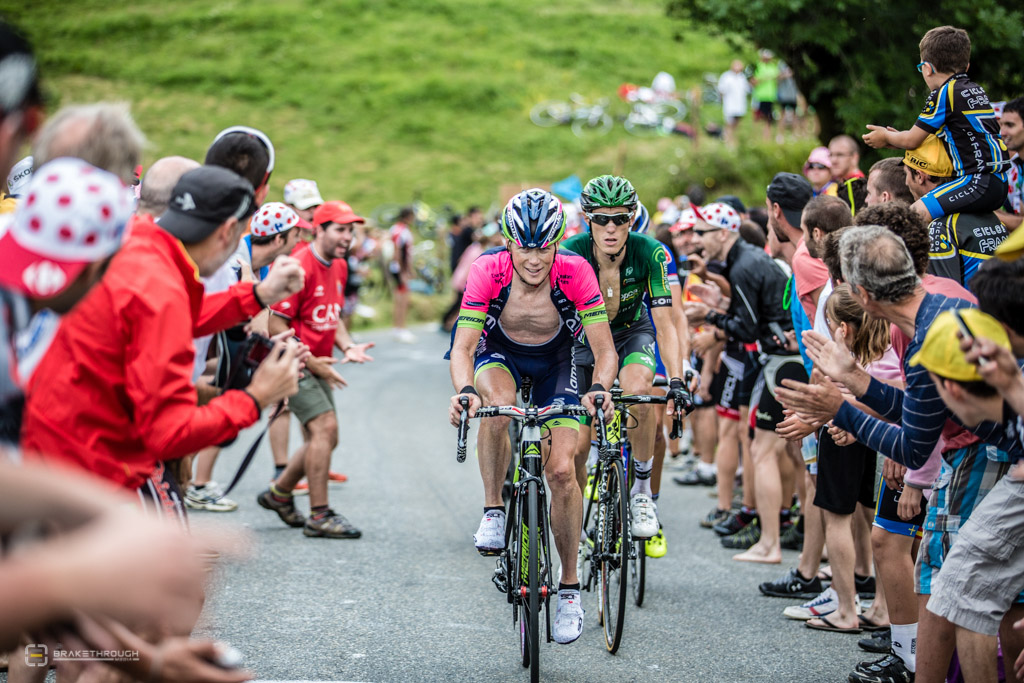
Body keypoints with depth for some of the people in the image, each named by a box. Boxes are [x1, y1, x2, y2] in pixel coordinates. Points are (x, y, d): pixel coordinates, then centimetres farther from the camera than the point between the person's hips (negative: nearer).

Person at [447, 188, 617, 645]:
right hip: (499, 353, 0)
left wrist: (600, 388, -49)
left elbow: (604, 351, -29)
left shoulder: (575, 272, -29)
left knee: (561, 470, -14)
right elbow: (463, 347, -32)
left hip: (555, 361, 0)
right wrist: (465, 390, -52)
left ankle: (569, 588, 1)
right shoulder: (488, 270, -29)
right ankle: (493, 511, -18)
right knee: (497, 401, -37)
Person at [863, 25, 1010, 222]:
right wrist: (896, 139, 29)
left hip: (978, 181, -10)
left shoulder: (945, 93, -9)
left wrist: (886, 136, 18)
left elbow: (911, 141, -3)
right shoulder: (977, 90, 17)